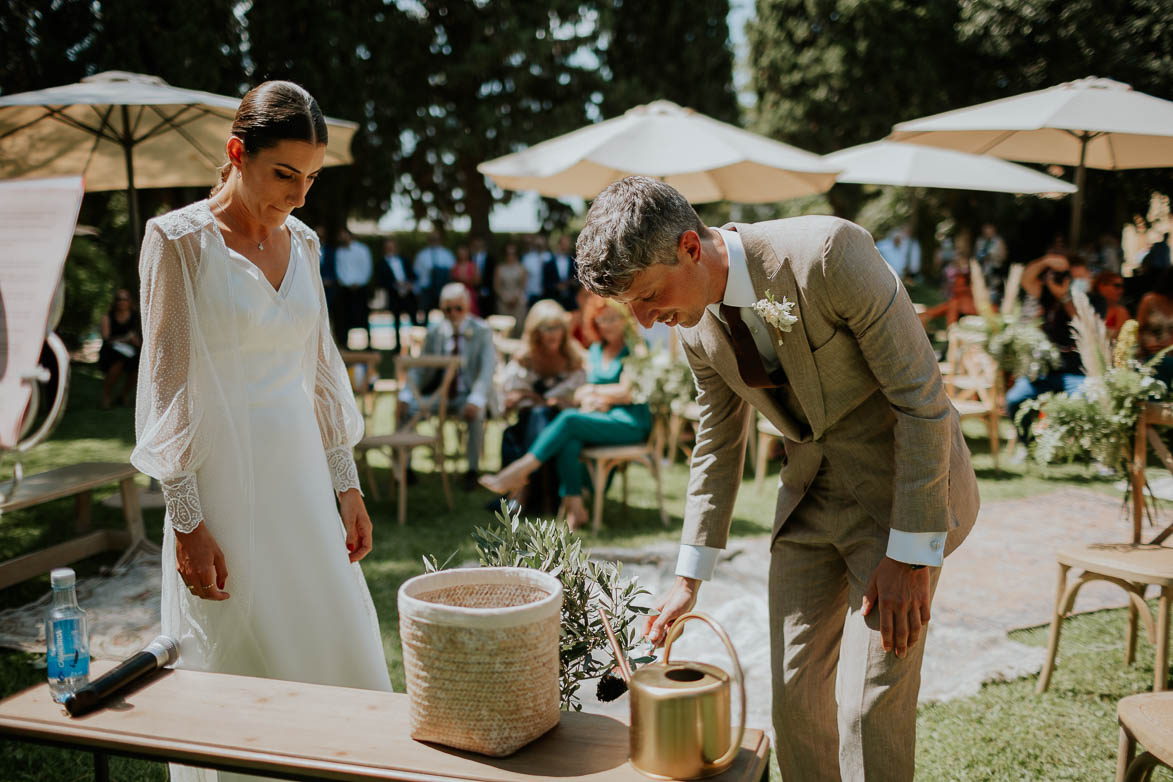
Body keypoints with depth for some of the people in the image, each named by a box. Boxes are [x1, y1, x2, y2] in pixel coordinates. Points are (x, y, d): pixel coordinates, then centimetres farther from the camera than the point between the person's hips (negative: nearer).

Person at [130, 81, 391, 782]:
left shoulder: (301, 242, 9)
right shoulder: (180, 240, -8)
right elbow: (166, 383, -10)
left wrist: (347, 486, 11)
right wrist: (186, 521, -13)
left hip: (303, 478, 6)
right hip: (225, 483, -5)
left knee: (340, 655, 10)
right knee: (237, 673, 4)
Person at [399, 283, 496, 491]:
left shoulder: (482, 331, -5)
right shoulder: (434, 332, 5)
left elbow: (488, 369, -16)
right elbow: (421, 370, 7)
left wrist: (476, 400, -33)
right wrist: (406, 394, -12)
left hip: (467, 395, -4)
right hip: (440, 395, 4)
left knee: (476, 413, -36)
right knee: (405, 408, -18)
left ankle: (472, 471, -19)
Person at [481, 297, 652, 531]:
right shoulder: (596, 349, 17)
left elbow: (626, 393, -12)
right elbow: (582, 392, 14)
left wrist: (592, 391, 1)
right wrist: (587, 399, -10)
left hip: (630, 423, -5)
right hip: (600, 416, 5)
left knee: (569, 419, -29)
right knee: (569, 439, -30)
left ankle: (519, 472, -26)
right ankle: (574, 506, -34)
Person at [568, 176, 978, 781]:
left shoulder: (828, 253, -26)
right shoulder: (695, 325, -4)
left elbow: (922, 396, -21)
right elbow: (717, 446, 9)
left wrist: (909, 553, -20)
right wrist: (690, 577, 10)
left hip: (902, 487, -6)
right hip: (811, 493, 6)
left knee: (871, 703, -6)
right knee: (794, 690, 9)